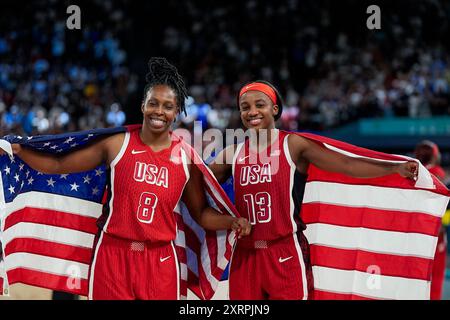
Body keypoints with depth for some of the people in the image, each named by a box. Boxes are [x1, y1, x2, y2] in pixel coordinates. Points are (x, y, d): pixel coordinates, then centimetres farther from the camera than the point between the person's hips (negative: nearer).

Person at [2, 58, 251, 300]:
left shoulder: (187, 157, 3)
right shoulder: (117, 145, -1)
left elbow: (200, 213, 12)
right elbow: (57, 166, 5)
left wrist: (232, 222, -5)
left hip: (160, 260, 1)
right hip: (113, 254, -1)